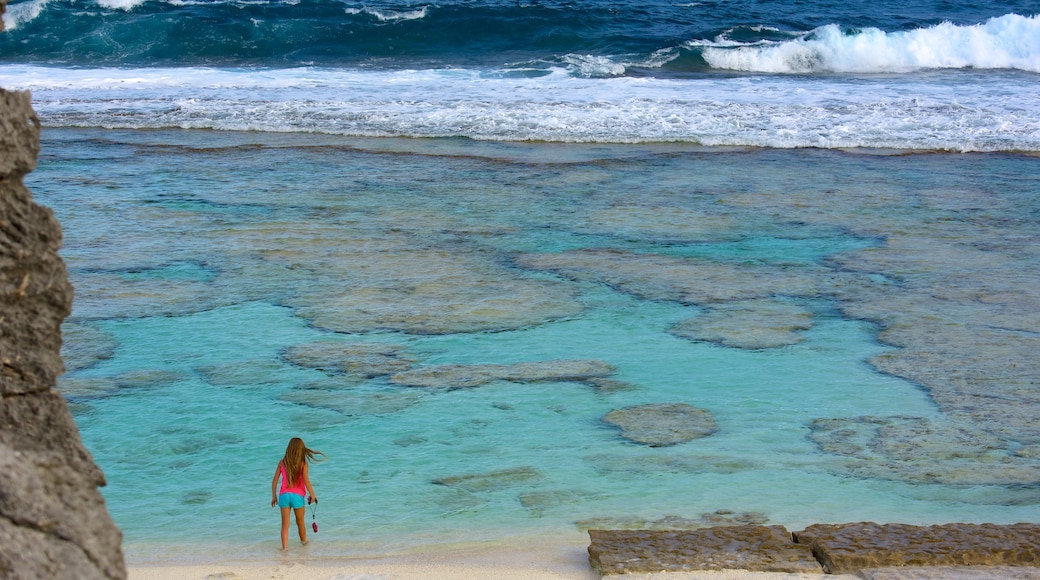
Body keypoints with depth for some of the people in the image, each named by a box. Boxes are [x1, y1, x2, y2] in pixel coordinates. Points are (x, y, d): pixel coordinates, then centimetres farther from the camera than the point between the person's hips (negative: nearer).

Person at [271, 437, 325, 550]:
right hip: (297, 496, -1)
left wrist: (274, 496, 12)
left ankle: (285, 546, -7)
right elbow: (306, 481, -13)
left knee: (285, 524, 5)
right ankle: (304, 541, 37)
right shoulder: (303, 464, -5)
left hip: (284, 495, 1)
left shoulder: (282, 462, 3)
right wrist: (312, 495, -1)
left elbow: (274, 480, 4)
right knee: (300, 522, 19)